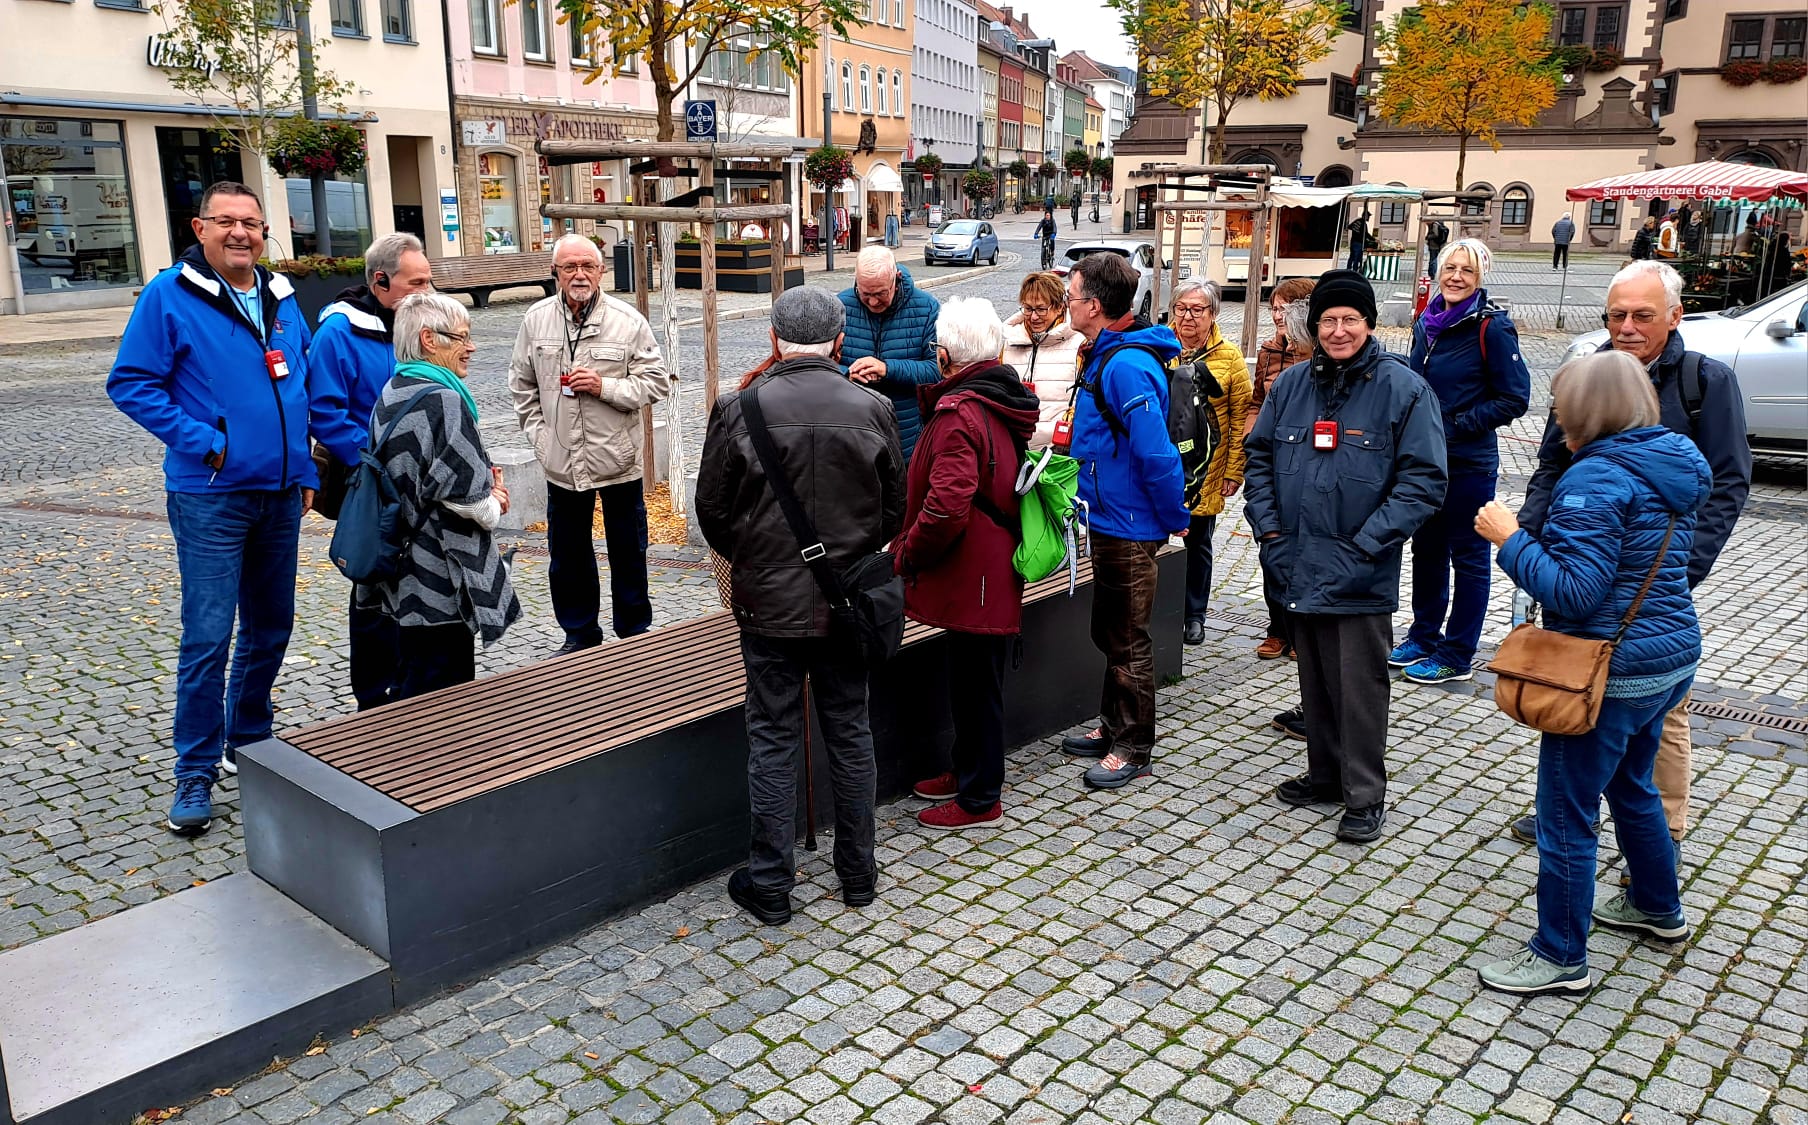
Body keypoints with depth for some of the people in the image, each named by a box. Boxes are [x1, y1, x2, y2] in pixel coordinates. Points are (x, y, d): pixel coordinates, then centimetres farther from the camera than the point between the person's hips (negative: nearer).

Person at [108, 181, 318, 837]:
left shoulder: (282, 299, 10)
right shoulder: (169, 296, -7)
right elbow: (130, 383, -8)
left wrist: (305, 470, 12)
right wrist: (203, 441, -16)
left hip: (280, 494, 6)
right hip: (210, 498, -6)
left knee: (270, 630, 14)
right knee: (208, 638, -5)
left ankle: (247, 742, 32)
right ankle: (195, 775, 7)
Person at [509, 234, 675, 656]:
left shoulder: (628, 321, -7)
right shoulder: (536, 319, 1)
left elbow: (657, 382, -5)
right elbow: (522, 384, 11)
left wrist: (606, 387, -18)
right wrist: (539, 433, 3)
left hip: (618, 461, -2)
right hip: (561, 462, 2)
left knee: (628, 553, 9)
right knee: (567, 555, 12)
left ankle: (634, 631, 25)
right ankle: (579, 633, 28)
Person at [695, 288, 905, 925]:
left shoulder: (739, 409, -11)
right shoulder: (872, 408, -5)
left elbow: (712, 509, -3)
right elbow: (894, 510, 4)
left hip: (769, 603, -2)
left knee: (773, 739, 8)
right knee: (850, 734, 14)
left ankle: (769, 885, 17)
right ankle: (857, 875, 26)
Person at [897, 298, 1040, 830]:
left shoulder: (958, 412, -22)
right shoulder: (1004, 402, 8)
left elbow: (946, 507, -31)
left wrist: (907, 554, -14)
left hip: (972, 579, -9)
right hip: (996, 571, 9)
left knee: (973, 686, 3)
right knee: (974, 681, 21)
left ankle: (979, 799, 17)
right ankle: (967, 772, 37)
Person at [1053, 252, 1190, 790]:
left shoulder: (1125, 366, -24)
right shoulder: (1105, 356, 9)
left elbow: (1157, 453, -28)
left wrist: (1174, 519, -19)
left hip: (1129, 528, -10)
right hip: (1111, 520, 10)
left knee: (1128, 641, 3)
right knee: (1110, 633, 21)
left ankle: (1133, 749, 17)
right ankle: (1113, 729, 35)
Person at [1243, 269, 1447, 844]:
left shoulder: (1404, 388, -8)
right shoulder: (1292, 384, 6)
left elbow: (1424, 480, -10)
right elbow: (1259, 456, 14)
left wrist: (1366, 545, -15)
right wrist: (1268, 528, 3)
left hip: (1361, 578, -5)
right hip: (1299, 570, 5)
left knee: (1359, 686, 2)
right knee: (1315, 680, 17)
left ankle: (1365, 795, 16)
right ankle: (1324, 773, 33)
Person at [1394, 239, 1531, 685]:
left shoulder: (1492, 327, -13)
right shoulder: (1427, 323, 7)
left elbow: (1515, 398, -13)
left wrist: (1457, 426, -16)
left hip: (1469, 463, -7)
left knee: (1468, 557, 4)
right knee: (1426, 549, 17)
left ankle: (1456, 655, 12)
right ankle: (1424, 636, 32)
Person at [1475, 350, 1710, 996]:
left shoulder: (1596, 478, -21)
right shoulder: (1673, 469, 7)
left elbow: (1575, 592, -25)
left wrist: (1509, 540, -15)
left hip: (1612, 671, -10)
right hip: (1672, 657, 10)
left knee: (1566, 814, 2)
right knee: (1630, 786, 29)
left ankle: (1560, 959, 14)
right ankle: (1658, 908, 47)